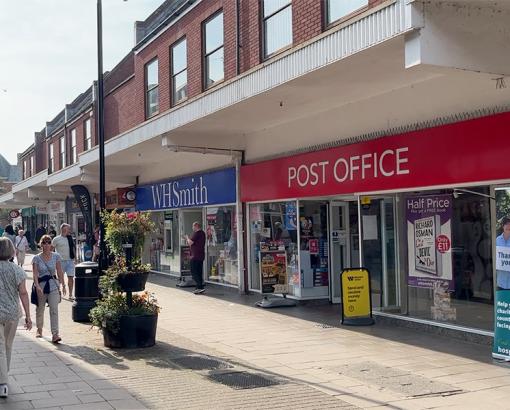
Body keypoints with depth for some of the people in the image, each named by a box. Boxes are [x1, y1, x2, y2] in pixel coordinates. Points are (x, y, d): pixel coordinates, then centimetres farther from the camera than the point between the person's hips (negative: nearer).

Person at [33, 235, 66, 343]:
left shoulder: (56, 256, 0)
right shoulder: (36, 258, -5)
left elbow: (60, 272, 5)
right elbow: (35, 274, -11)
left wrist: (63, 285, 5)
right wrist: (37, 286, -25)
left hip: (53, 285, 0)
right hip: (41, 285, 0)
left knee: (54, 310, -10)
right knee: (40, 309, 15)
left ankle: (55, 334, -13)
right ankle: (39, 329, 39)